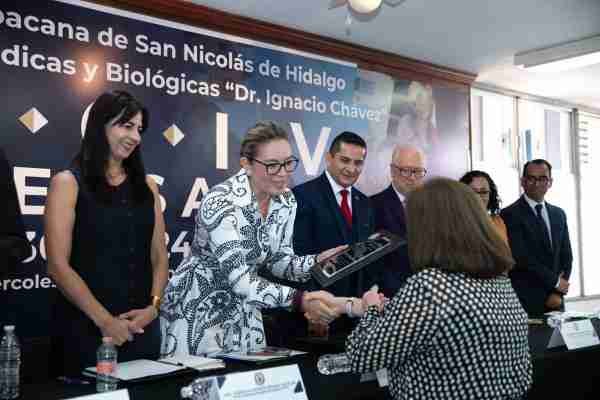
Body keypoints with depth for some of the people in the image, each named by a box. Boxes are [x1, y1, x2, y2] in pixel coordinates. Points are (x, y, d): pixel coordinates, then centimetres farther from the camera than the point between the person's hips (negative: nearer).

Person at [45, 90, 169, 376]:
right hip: (85, 328, -4)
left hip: (142, 328, 5)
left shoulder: (146, 186, 11)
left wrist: (153, 306, -6)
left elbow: (159, 256, 10)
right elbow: (58, 265, -10)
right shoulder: (68, 183, -3)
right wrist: (104, 320, -15)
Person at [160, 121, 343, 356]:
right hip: (197, 309, -6)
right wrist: (300, 300, -44)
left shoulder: (286, 201, -7)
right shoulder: (220, 202, -28)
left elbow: (278, 260, 2)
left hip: (242, 310, 6)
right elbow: (238, 277, -35)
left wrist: (318, 261, -17)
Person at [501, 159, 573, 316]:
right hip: (525, 300, -5)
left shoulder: (559, 214, 11)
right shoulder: (510, 214, -10)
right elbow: (521, 257, -17)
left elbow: (566, 255, 9)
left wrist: (558, 292, -3)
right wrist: (555, 281, -9)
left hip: (554, 299, 6)